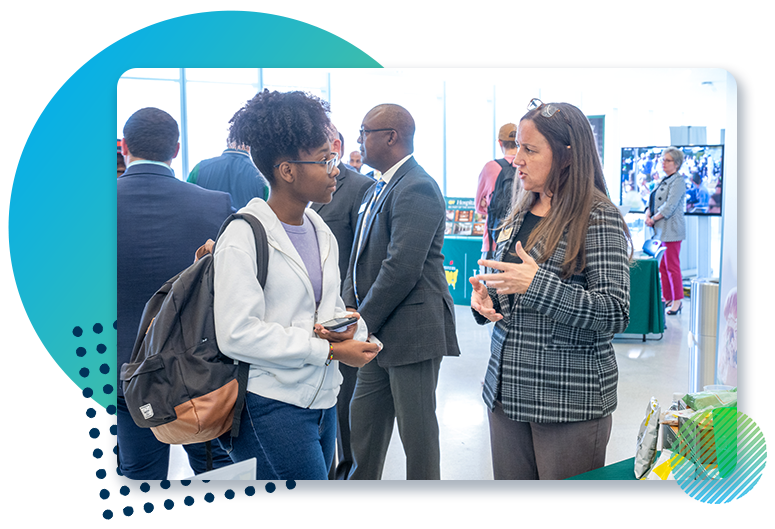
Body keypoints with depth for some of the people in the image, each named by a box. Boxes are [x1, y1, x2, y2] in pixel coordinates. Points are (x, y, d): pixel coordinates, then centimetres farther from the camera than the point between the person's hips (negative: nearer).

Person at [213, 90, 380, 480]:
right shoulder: (244, 236, -13)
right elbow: (237, 334, -19)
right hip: (274, 402, -7)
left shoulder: (320, 231, 12)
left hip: (323, 398, 8)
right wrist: (329, 350, -17)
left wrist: (347, 327, -6)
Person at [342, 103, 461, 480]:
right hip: (379, 333, 9)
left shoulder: (417, 188, -16)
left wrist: (364, 322, -15)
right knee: (363, 424, 17)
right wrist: (351, 310, 3)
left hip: (411, 332, -9)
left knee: (417, 432, 4)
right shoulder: (378, 189, 15)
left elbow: (402, 268, -22)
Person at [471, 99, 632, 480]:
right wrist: (484, 298, 0)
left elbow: (615, 316, -18)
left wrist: (538, 283, -25)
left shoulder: (598, 219, -12)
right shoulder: (520, 215, 10)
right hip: (506, 391, 7)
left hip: (570, 402, -7)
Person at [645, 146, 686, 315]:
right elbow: (652, 201, 18)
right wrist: (648, 215, -1)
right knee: (662, 266, 11)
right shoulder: (663, 181, 19)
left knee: (672, 266, -7)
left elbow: (669, 206, -17)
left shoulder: (678, 181, -9)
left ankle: (677, 300, -1)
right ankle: (667, 298, 19)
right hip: (660, 230, 9)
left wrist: (654, 219, -12)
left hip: (671, 230, -9)